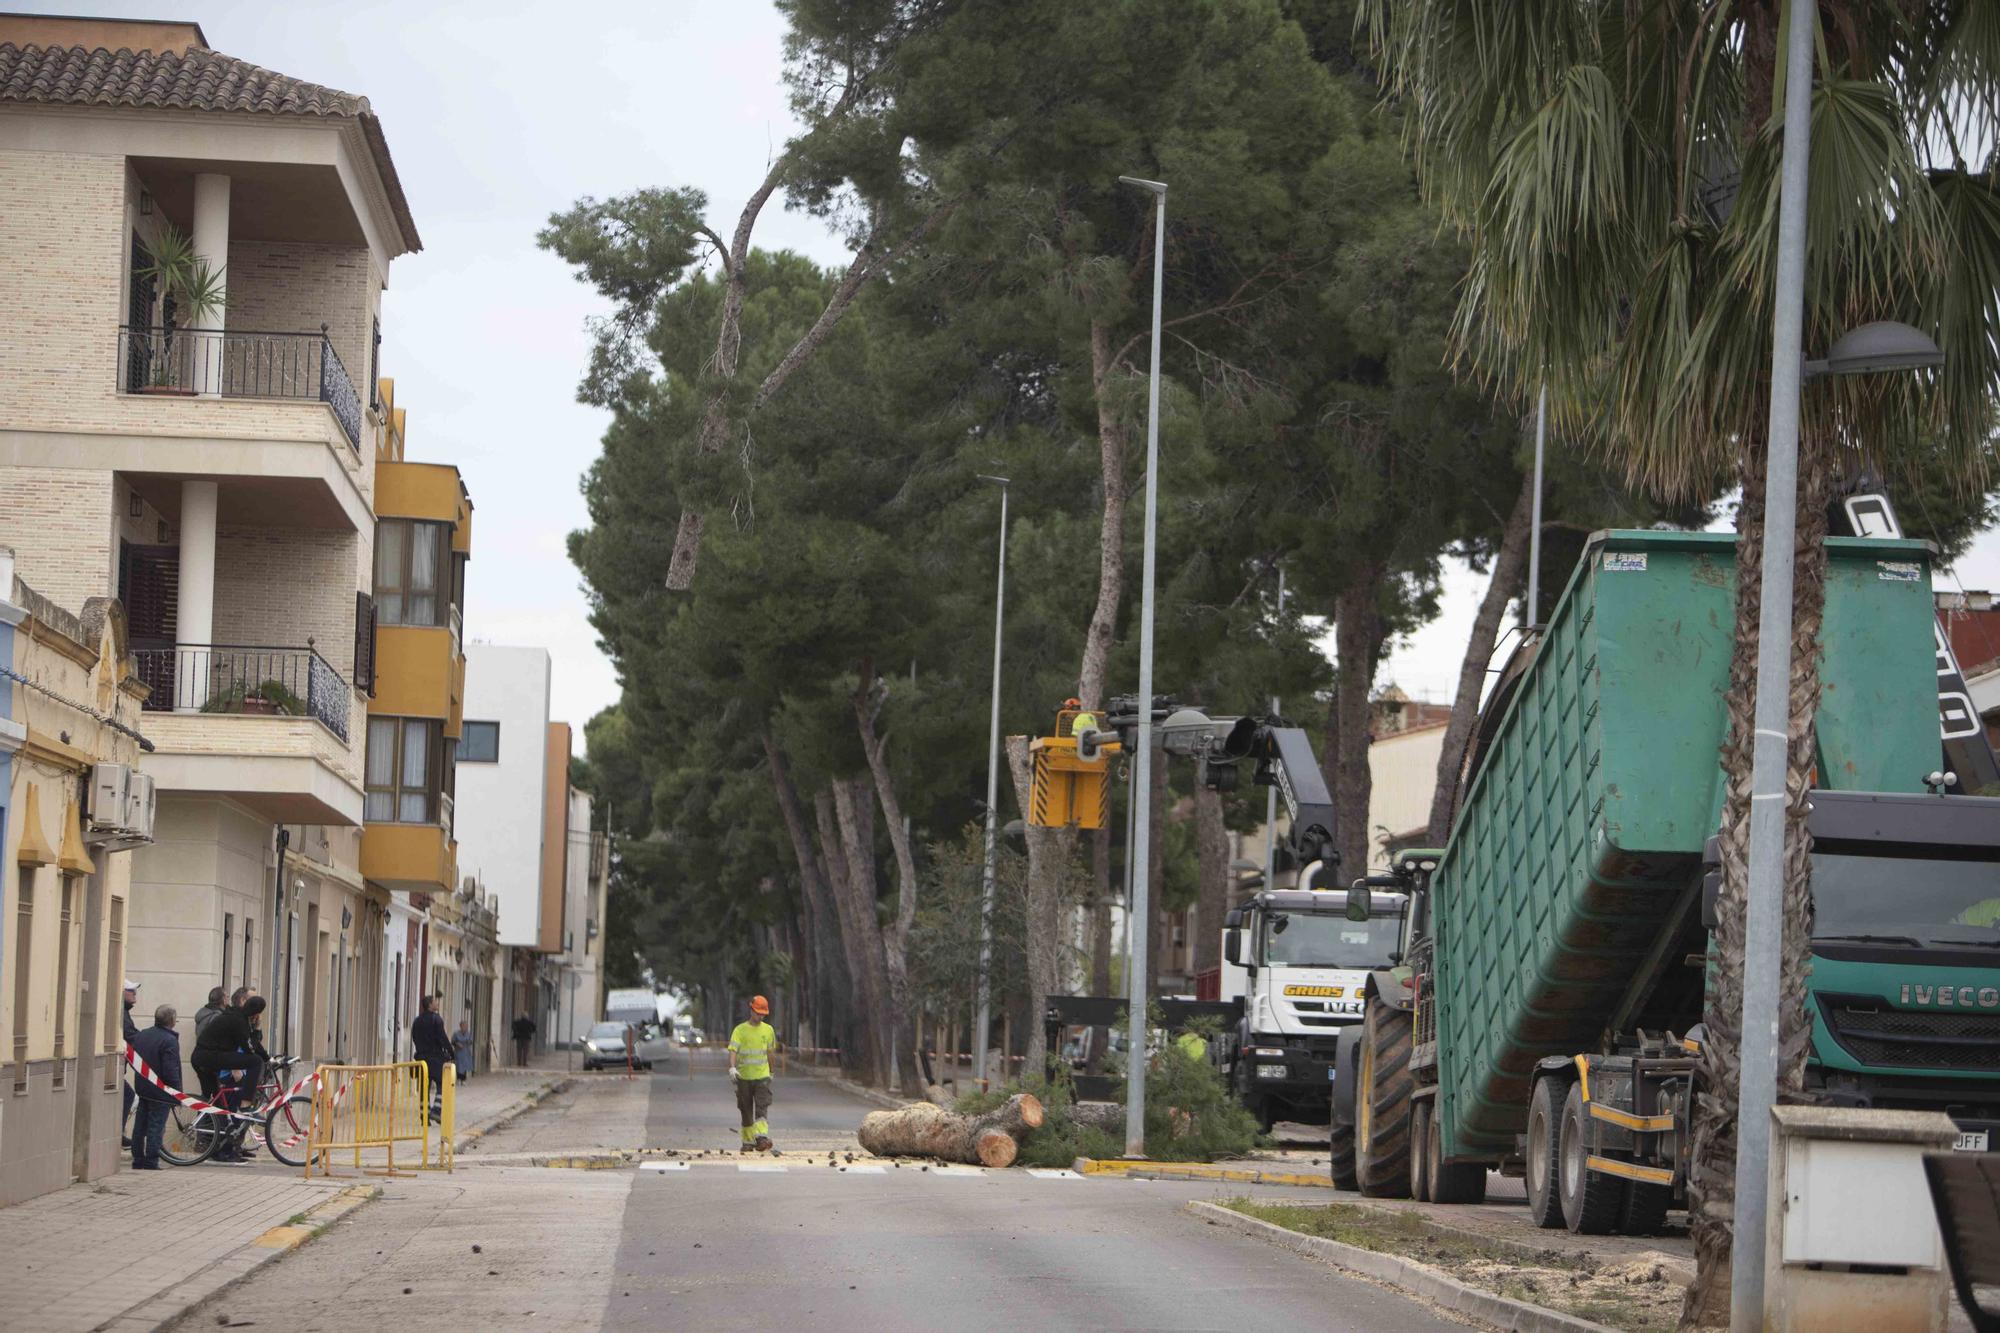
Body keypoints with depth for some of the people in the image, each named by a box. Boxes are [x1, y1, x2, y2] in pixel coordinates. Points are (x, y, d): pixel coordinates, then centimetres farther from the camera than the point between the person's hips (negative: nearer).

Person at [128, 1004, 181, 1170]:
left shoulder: (140, 1036, 7)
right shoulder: (169, 1041, -17)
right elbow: (171, 1071, -19)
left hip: (142, 1088, 7)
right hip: (161, 1092, -7)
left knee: (140, 1126, 13)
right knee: (156, 1126, -2)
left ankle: (138, 1160, 18)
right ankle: (151, 1162, -3)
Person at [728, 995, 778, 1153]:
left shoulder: (768, 1030, 7)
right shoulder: (740, 1030, -2)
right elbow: (733, 1050, -13)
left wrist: (771, 1072, 26)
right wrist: (732, 1068, -29)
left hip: (762, 1076, 0)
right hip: (744, 1077, 0)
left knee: (762, 1109, -15)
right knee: (746, 1112, 7)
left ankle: (762, 1138, -27)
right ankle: (748, 1141, 19)